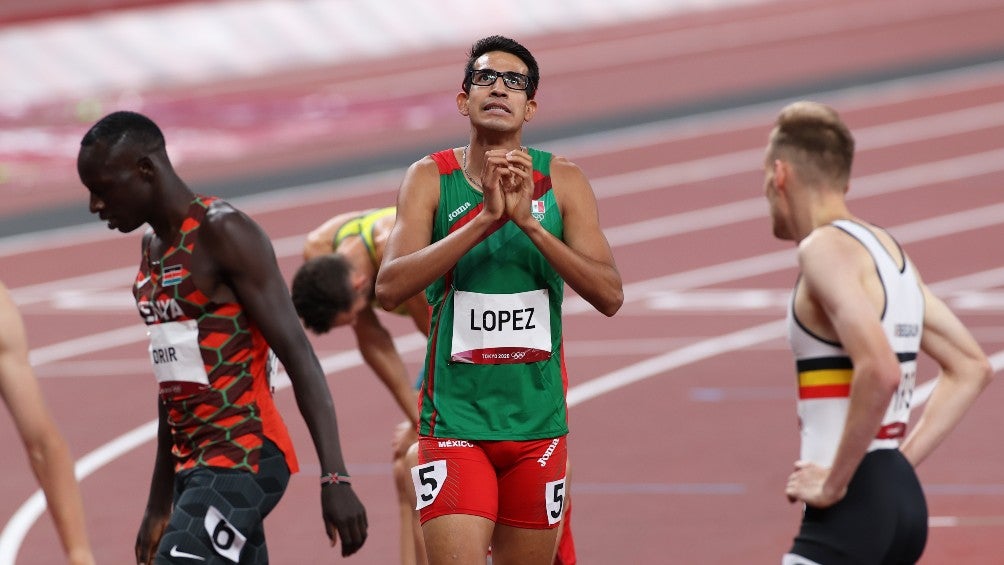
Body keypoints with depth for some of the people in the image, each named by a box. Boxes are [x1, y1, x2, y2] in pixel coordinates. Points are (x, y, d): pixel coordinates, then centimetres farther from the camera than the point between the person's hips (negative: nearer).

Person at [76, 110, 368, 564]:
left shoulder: (223, 234, -11)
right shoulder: (154, 248, 16)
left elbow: (297, 353, -16)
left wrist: (334, 479, -24)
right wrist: (159, 504, 25)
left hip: (242, 460, -9)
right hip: (194, 466, 9)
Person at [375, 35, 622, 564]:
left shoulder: (561, 180, 1)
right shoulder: (431, 178, -2)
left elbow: (610, 296, -8)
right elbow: (389, 288, -16)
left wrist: (530, 223, -20)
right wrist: (485, 220, -24)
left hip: (537, 420, 3)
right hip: (454, 418, -2)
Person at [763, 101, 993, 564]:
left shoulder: (825, 249, -12)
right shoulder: (888, 250, 17)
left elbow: (880, 371, -27)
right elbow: (970, 369, 23)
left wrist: (835, 481, -18)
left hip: (851, 507, -10)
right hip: (902, 496, 10)